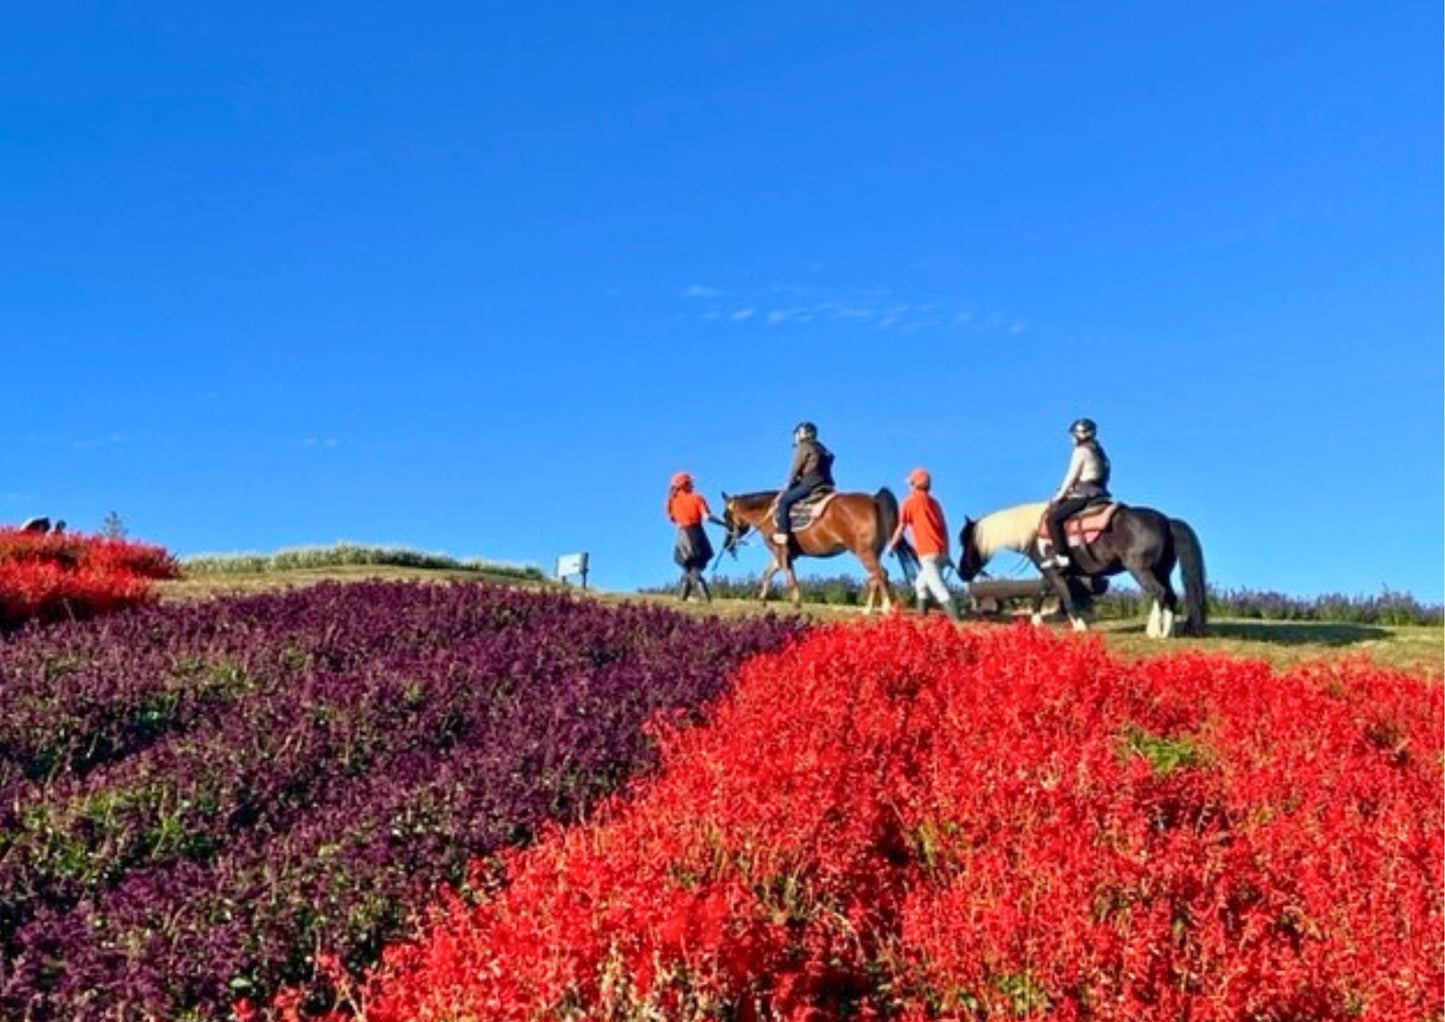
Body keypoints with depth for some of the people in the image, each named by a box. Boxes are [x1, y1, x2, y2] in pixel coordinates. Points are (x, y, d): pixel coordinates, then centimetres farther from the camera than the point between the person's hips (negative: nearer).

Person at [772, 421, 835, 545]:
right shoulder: (822, 449, 25)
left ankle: (782, 533, -24)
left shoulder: (803, 447, -1)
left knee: (784, 500, -11)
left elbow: (795, 470, -2)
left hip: (810, 485, -10)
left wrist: (788, 487, 10)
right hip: (826, 487, 10)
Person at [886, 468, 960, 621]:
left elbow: (901, 529, 1)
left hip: (928, 554, -7)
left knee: (939, 589, -13)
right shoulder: (934, 502, 18)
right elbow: (945, 528, 17)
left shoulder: (909, 502, 0)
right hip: (942, 551, 7)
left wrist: (891, 546, 16)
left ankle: (956, 620, -24)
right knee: (921, 584, 23)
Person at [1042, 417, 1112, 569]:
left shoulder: (1081, 451, -9)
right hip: (1097, 494, 10)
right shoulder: (1097, 451, 18)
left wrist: (1060, 495, 0)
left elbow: (1072, 476, -9)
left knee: (1053, 517, -16)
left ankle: (1061, 556, -22)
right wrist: (1065, 492, 21)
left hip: (1083, 495, -10)